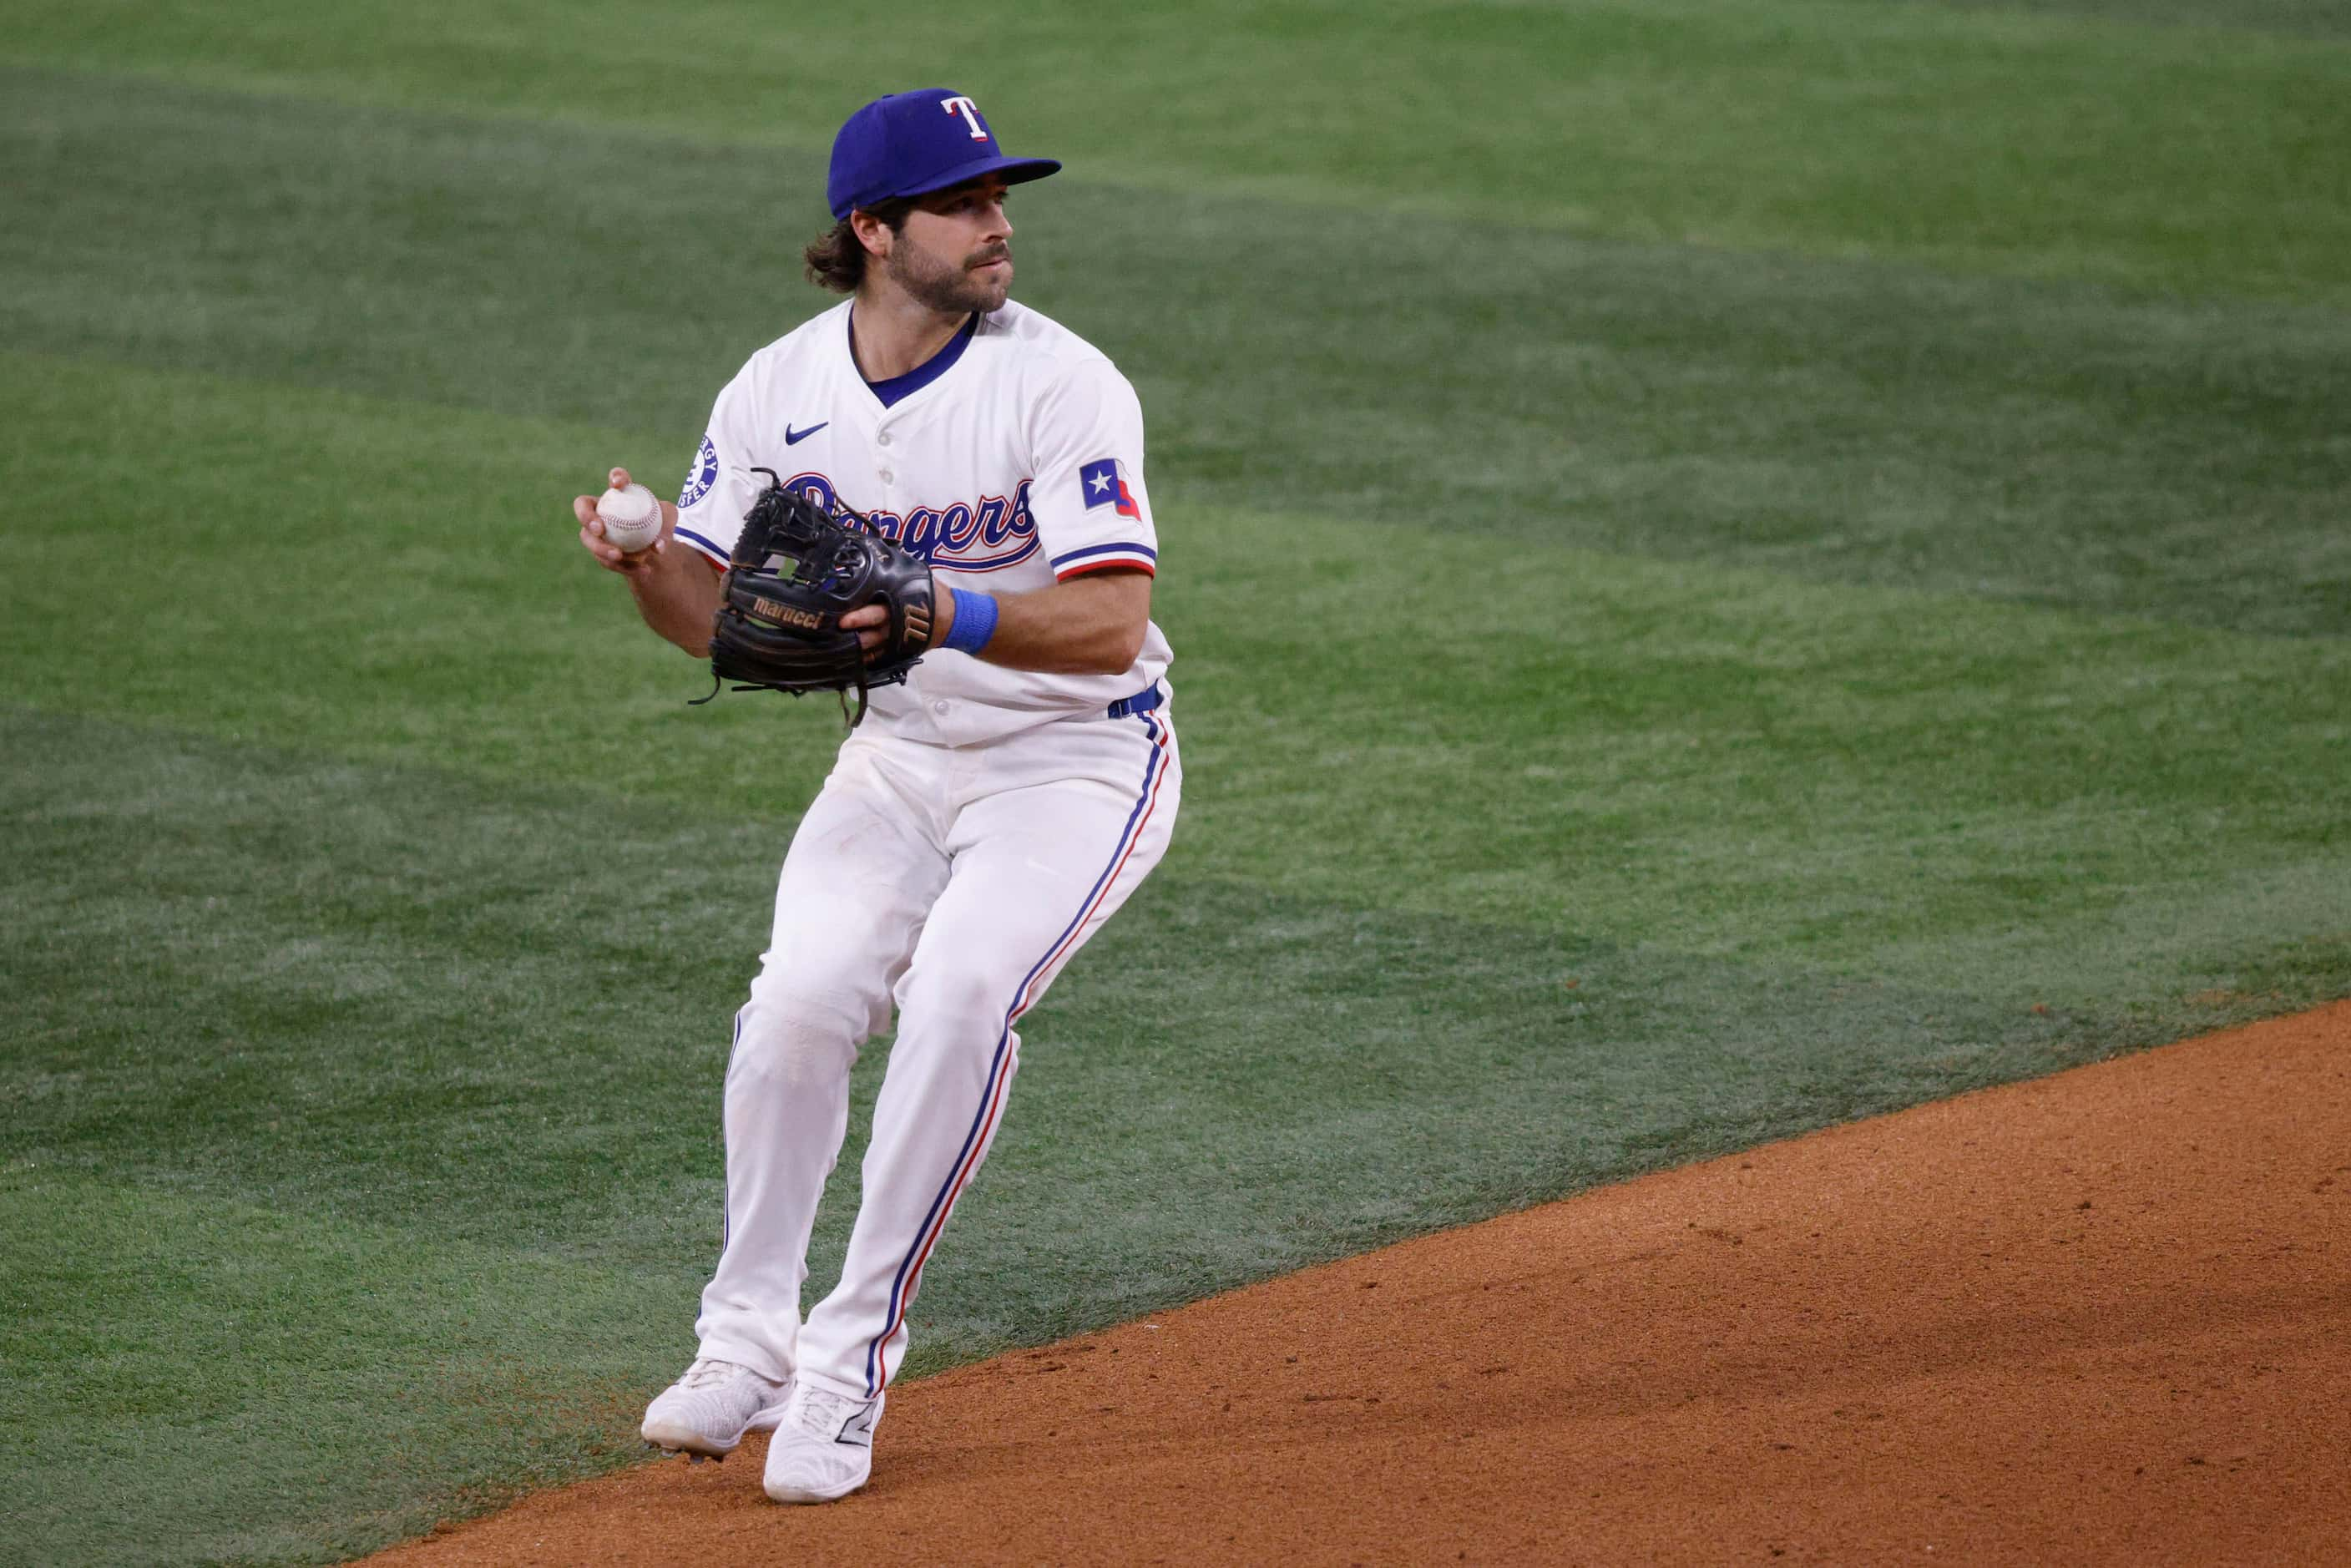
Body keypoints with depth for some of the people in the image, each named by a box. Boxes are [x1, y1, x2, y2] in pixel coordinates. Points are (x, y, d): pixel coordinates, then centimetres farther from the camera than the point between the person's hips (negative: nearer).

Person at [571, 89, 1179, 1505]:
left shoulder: (1063, 385, -19)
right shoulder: (781, 392, -4)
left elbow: (1110, 626, -27)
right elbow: (717, 618, 2)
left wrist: (953, 617, -44)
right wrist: (643, 559, -20)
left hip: (1080, 759, -4)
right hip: (901, 752, 4)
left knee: (960, 993, -26)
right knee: (799, 1000, -17)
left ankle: (854, 1354, -16)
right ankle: (752, 1339, -1)